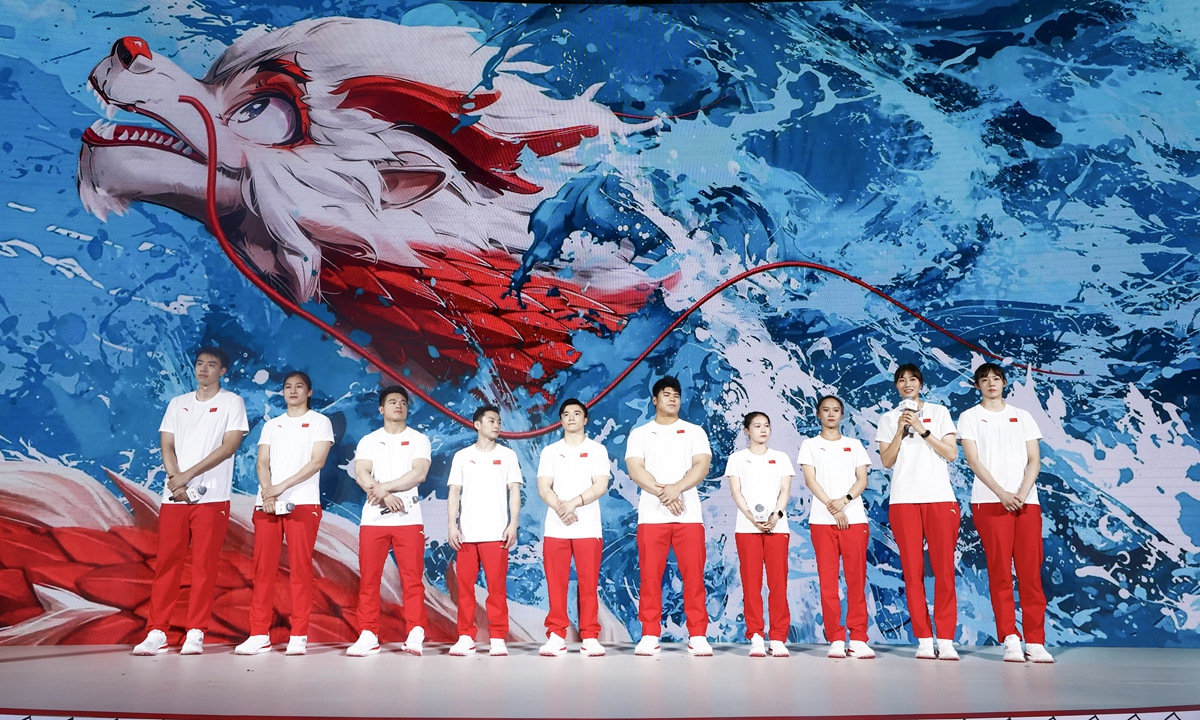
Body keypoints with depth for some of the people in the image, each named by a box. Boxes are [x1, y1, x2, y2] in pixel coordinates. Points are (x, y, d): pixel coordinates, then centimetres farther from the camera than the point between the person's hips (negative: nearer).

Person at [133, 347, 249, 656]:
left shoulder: (231, 402, 4)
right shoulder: (177, 404, 17)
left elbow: (229, 446, -6)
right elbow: (167, 446, 10)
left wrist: (189, 474, -11)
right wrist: (175, 480, -8)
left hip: (212, 498, -3)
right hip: (174, 497, 4)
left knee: (204, 566, -1)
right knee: (166, 563, 3)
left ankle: (195, 633, 5)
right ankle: (157, 632, 10)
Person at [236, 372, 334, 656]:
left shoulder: (319, 422, 6)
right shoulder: (271, 425, 19)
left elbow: (317, 462, -5)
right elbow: (262, 462, 8)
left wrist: (282, 486, -14)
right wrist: (266, 492, -11)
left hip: (302, 504, -4)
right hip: (266, 505, 4)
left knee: (300, 569, -4)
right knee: (263, 569, 2)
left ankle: (298, 636, 1)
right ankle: (259, 635, 8)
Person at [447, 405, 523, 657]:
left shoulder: (507, 455, 8)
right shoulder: (462, 456, 10)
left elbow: (514, 492, 4)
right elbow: (454, 492, 8)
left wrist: (513, 525, -6)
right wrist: (452, 525, -3)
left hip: (496, 532, -1)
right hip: (466, 532, 1)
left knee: (497, 586, -2)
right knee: (464, 585, 3)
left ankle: (498, 638, 6)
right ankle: (465, 637, 12)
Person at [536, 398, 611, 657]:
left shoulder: (597, 450, 7)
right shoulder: (549, 452, 12)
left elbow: (600, 486, -5)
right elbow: (543, 488, 2)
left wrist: (574, 502, -18)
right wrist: (560, 508, -17)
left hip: (588, 528, -1)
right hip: (555, 529, 2)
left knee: (589, 584, -1)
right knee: (556, 584, 1)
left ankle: (590, 637, 6)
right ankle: (556, 636, 8)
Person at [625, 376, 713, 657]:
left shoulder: (695, 432, 12)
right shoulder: (639, 434, 10)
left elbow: (702, 466, -2)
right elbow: (635, 469, -3)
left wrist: (676, 488, -18)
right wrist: (662, 492, -17)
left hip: (689, 515, 0)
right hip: (651, 516, 0)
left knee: (694, 575, -1)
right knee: (650, 576, 0)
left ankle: (698, 636, 6)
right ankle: (650, 636, 8)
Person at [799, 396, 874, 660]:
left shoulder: (854, 445, 16)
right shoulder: (810, 445, 11)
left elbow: (862, 480, 6)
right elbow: (810, 480, 1)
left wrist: (845, 500, -12)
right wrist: (832, 507, -11)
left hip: (854, 518, 1)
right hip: (822, 519, -1)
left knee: (857, 579, -2)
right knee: (828, 580, -2)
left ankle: (858, 639, 2)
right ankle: (835, 639, 3)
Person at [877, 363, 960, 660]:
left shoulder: (939, 412, 12)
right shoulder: (888, 419, 13)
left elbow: (951, 453, 2)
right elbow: (886, 460, 4)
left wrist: (922, 429, -7)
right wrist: (901, 430, -7)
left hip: (940, 498, 0)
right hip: (903, 500, 1)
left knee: (945, 570, -4)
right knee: (912, 571, -2)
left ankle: (946, 640, 1)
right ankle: (923, 639, 4)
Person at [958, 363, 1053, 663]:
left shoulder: (1022, 416, 16)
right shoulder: (970, 417, 8)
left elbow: (1034, 460, 8)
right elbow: (974, 460, -2)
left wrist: (1022, 493, -9)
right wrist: (1002, 493, -13)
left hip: (1026, 501, 2)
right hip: (989, 501, -2)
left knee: (1031, 572, -1)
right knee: (1000, 572, -4)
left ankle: (1035, 642, 3)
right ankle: (1010, 640, -1)